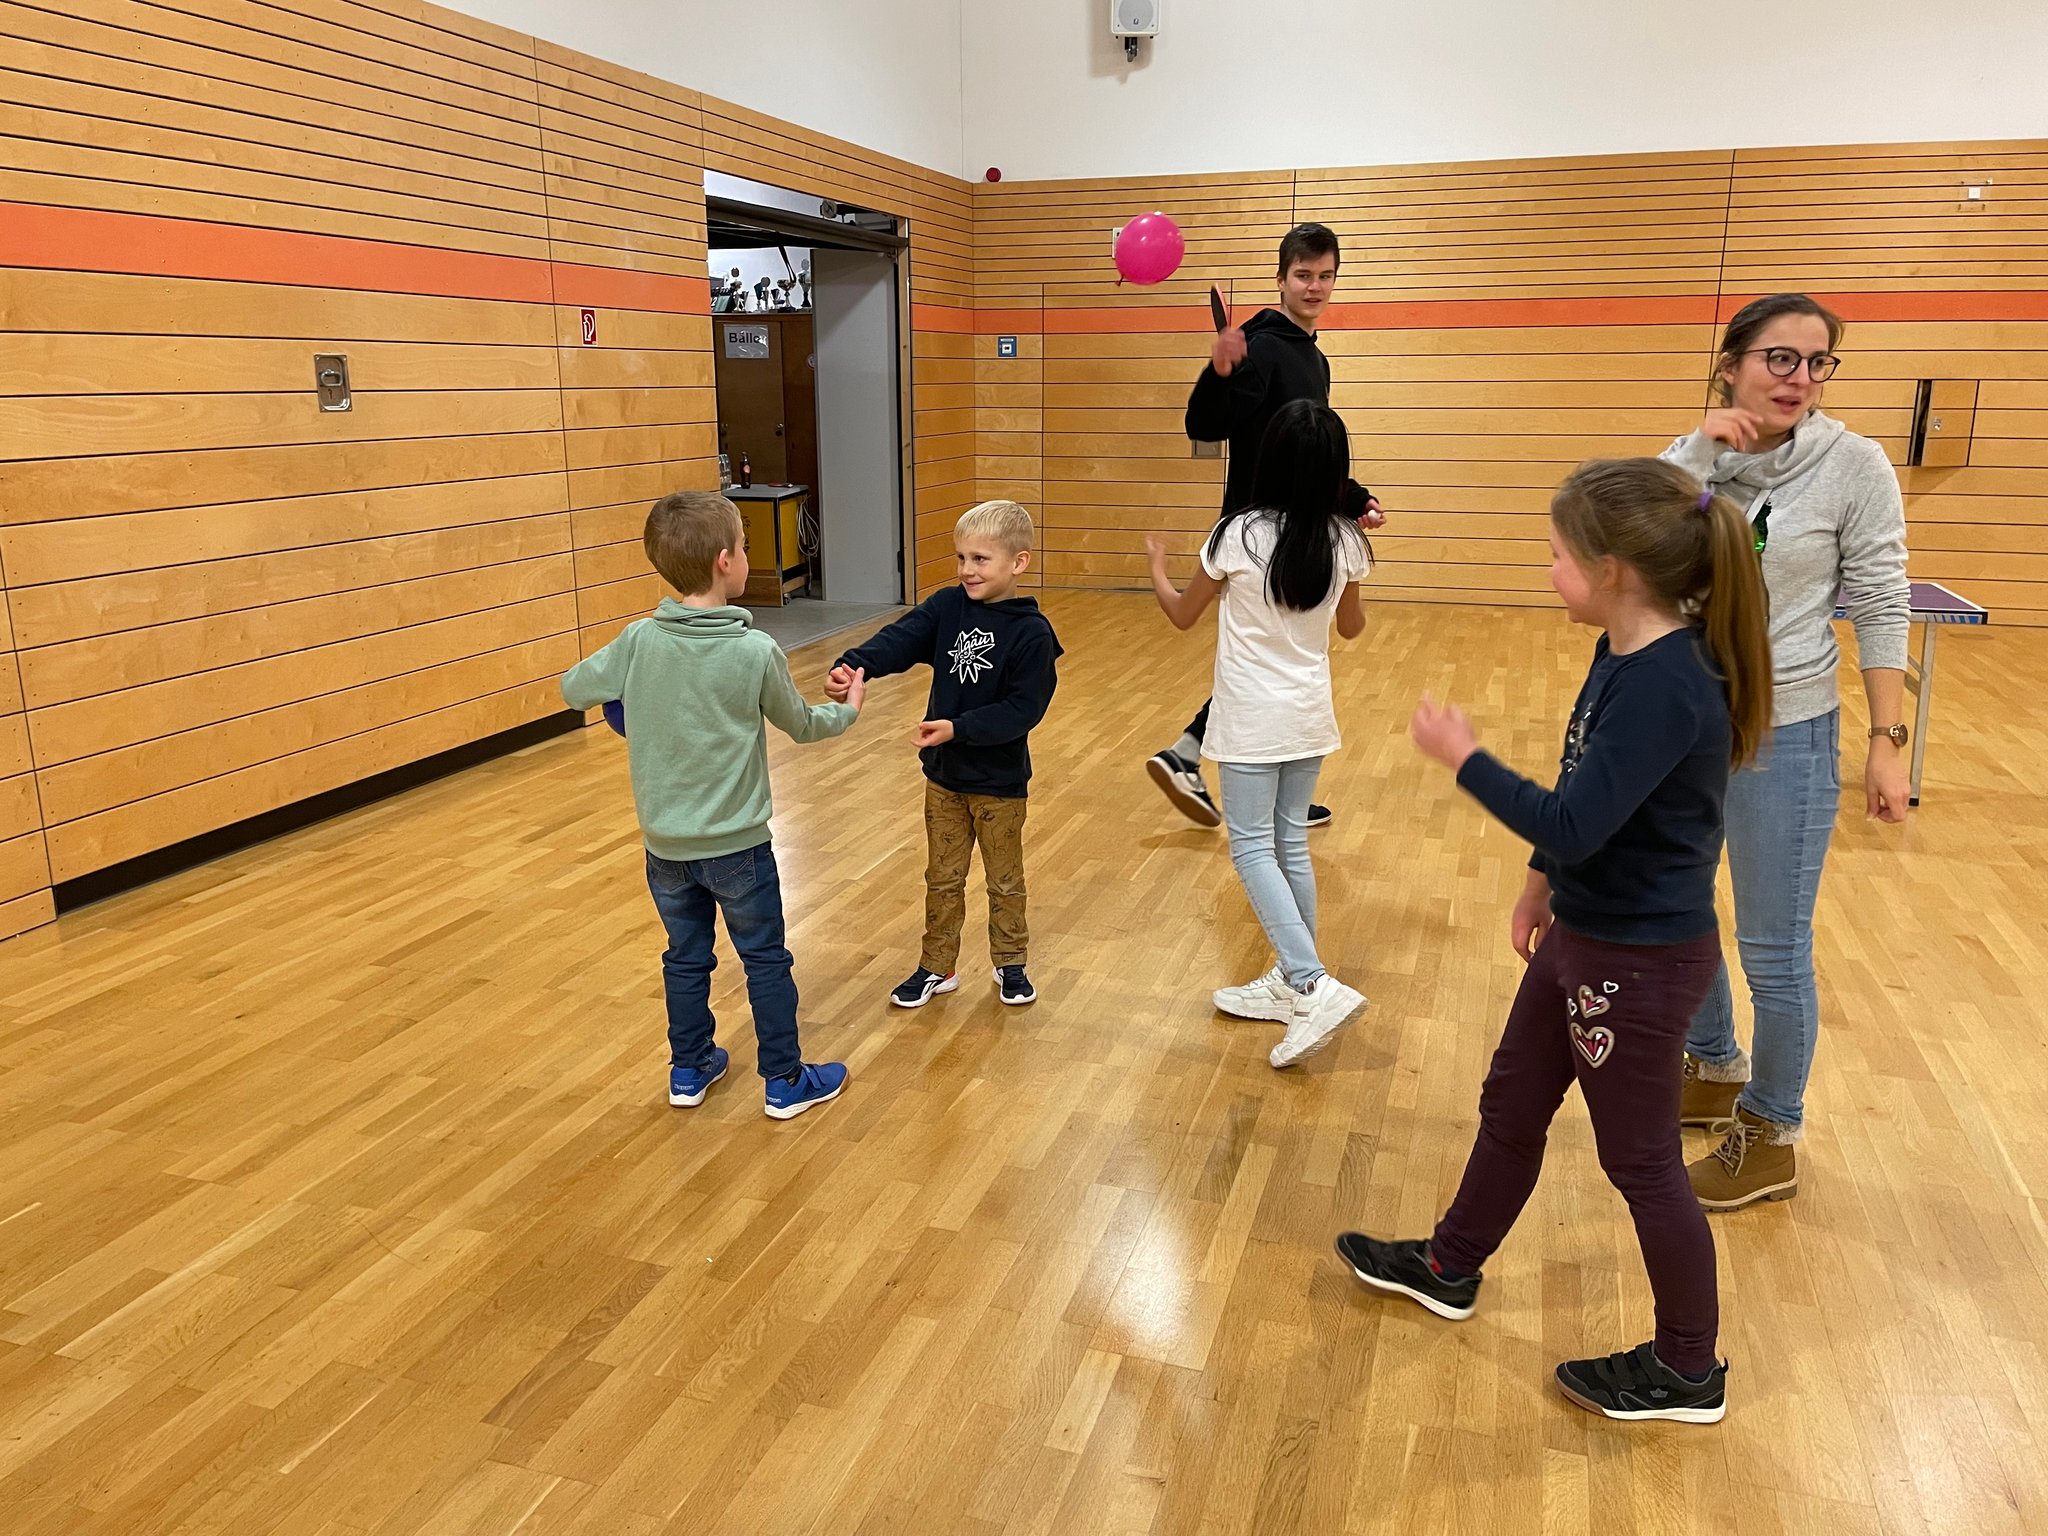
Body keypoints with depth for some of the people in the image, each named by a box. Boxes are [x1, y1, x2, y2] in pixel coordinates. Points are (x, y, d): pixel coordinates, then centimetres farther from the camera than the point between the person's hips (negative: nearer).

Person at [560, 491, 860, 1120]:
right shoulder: (756, 651, -18)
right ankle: (785, 1080, 22)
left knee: (686, 956, 19)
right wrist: (849, 710, 18)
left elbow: (573, 689, 3)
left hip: (665, 843, 4)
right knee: (766, 959, 12)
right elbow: (802, 725, -2)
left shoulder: (639, 641, -10)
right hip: (736, 843, -3)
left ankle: (689, 1069, 34)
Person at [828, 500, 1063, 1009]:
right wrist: (853, 665, -38)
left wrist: (960, 728, -29)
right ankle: (937, 967, 31)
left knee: (1005, 881, 15)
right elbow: (899, 640, -19)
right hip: (944, 774, 4)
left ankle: (1010, 964, 34)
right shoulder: (946, 607, -4)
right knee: (942, 878, 16)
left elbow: (1023, 710, -21)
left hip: (1000, 781, -4)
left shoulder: (1032, 633, -17)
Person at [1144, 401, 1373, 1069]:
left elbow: (1183, 614, -1)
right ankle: (1292, 982, 24)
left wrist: (1156, 563, 18)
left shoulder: (1238, 535, -16)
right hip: (1309, 716, 5)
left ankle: (1316, 986, -10)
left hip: (1252, 720, -5)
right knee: (1291, 843, 15)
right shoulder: (1344, 540, -4)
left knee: (1252, 849, 1)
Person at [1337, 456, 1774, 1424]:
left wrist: (1461, 756, -20)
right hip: (1583, 936, 9)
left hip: (1639, 963, -9)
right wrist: (1543, 884, 22)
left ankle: (1689, 1373, 31)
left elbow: (1572, 823, -31)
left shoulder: (1666, 687, -28)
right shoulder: (1626, 655, 1)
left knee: (1641, 1163, 9)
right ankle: (1449, 1268, 44)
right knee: (1511, 1107, 22)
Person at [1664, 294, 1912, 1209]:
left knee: (1773, 949, 5)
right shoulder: (1690, 457, -1)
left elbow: (1881, 611, -7)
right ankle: (1713, 1074, 43)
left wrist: (1888, 741, -10)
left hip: (1783, 732, -5)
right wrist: (1699, 455, -22)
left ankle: (1770, 1140, 24)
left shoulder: (1854, 466, -10)